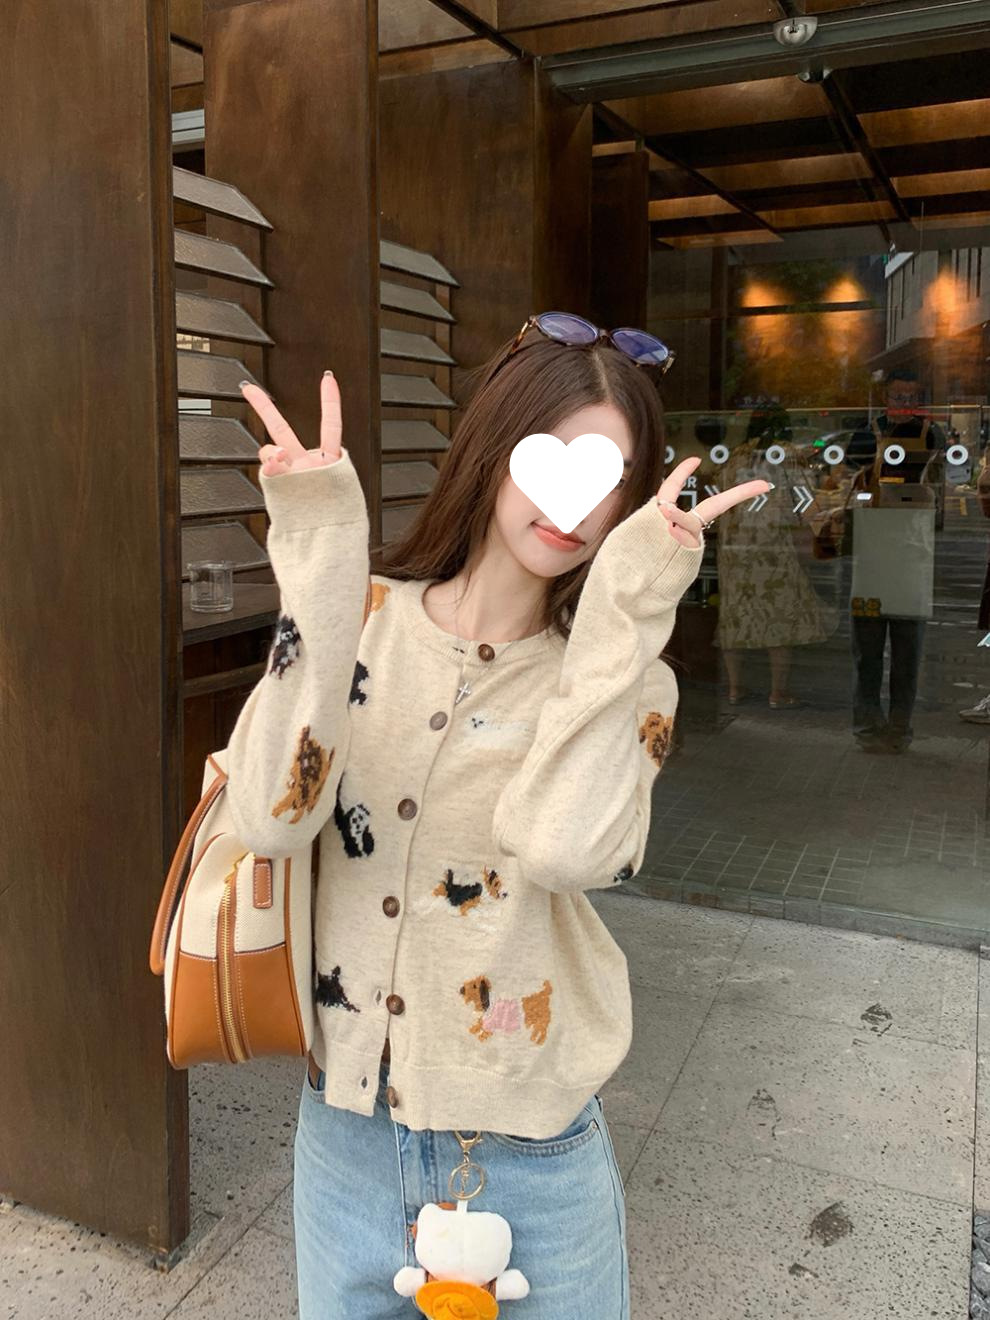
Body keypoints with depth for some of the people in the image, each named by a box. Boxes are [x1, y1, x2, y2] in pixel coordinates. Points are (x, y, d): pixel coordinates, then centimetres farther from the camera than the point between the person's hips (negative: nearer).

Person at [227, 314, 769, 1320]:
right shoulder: (365, 621, -6)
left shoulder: (620, 673, -7)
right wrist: (322, 572, -25)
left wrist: (622, 606, -26)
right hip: (344, 1128, 1)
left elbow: (560, 848, -27)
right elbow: (270, 820, -22)